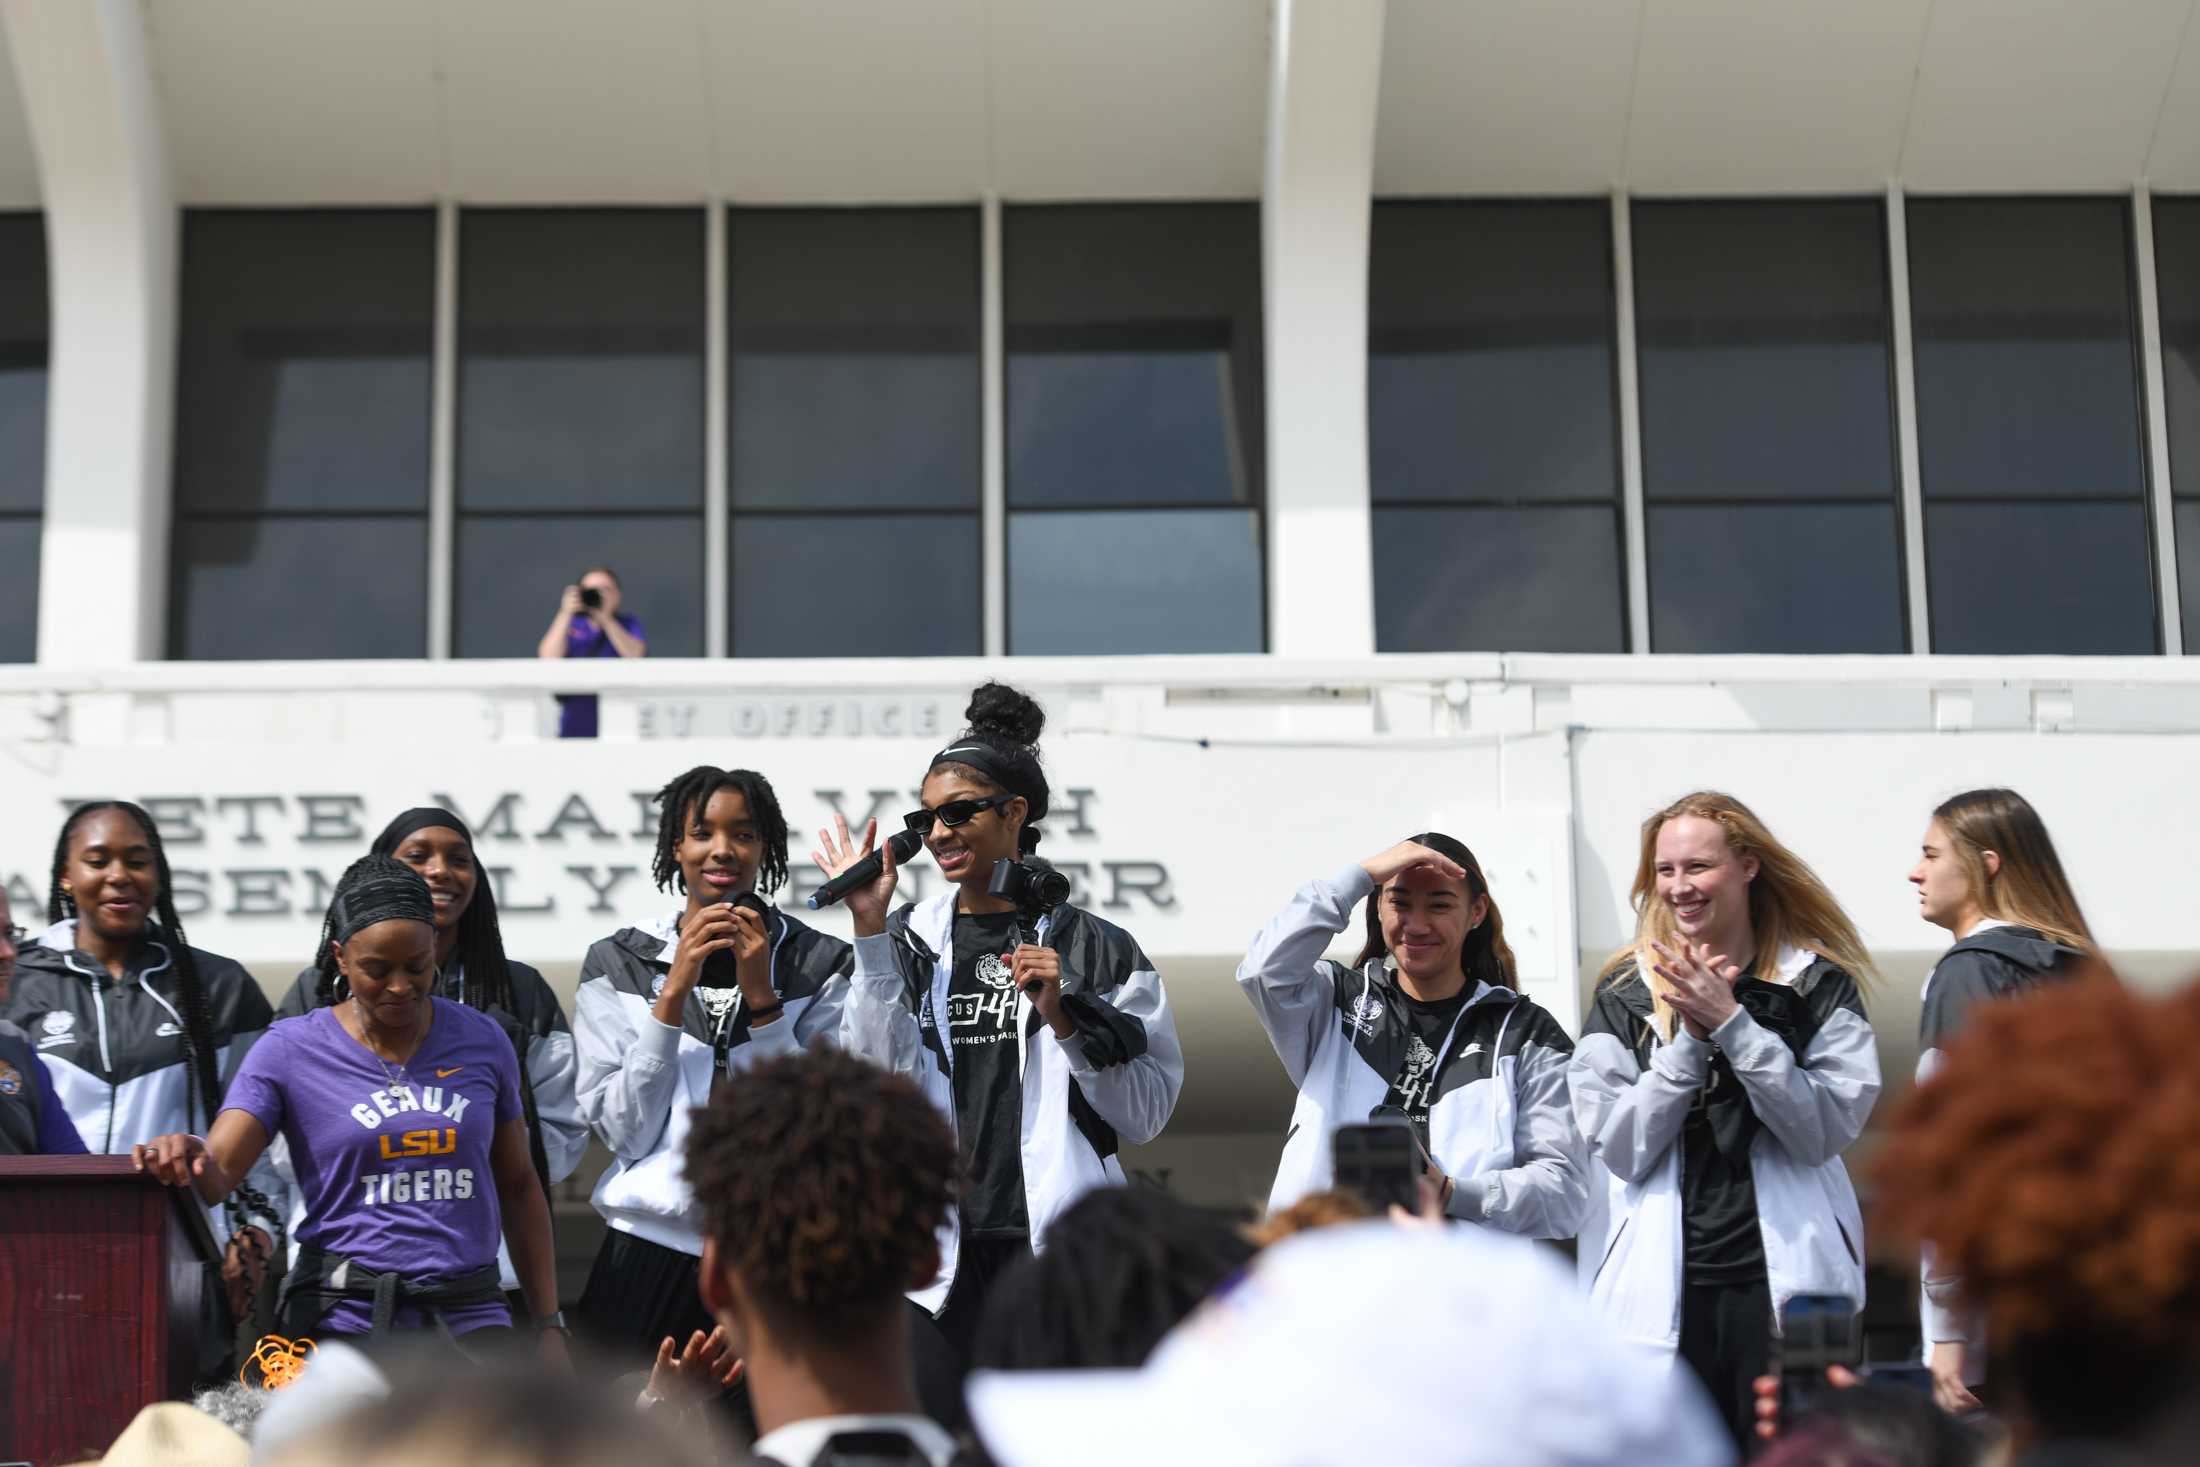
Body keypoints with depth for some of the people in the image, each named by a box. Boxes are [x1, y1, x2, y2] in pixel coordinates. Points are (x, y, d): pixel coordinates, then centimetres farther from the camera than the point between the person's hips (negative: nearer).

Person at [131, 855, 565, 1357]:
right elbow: (216, 1172, -10)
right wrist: (183, 1157, -34)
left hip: (468, 1316, 2)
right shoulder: (290, 1051, 2)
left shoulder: (481, 1042, 9)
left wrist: (549, 1324, 13)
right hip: (342, 1318, -2)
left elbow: (519, 1186, 16)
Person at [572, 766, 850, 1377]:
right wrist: (674, 992, -12)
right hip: (651, 1254, 0)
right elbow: (623, 1131, -5)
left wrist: (761, 999, -13)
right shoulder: (617, 963, 4)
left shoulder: (819, 965, 3)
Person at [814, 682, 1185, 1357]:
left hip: (1061, 1251, -1)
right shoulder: (908, 941, 11)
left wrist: (1062, 1017, -10)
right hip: (939, 1261, 1)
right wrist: (870, 929, -6)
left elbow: (1147, 1112, 3)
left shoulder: (1094, 946, 6)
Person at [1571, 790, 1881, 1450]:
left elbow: (1827, 1129, -8)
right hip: (1661, 1290, 1)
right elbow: (1620, 1147, -2)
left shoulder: (1818, 985, 4)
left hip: (1784, 1281, -1)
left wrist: (1732, 1023, -14)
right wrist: (1690, 1036, -12)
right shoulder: (1625, 993, 8)